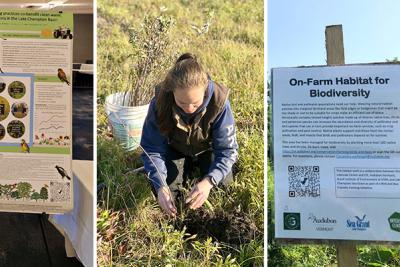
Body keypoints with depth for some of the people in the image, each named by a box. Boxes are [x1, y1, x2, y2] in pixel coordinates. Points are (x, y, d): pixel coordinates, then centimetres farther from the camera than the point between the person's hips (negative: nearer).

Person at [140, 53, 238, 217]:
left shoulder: (218, 101, -36)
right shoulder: (161, 101, -33)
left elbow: (227, 149, -31)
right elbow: (152, 148, -26)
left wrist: (208, 181, -48)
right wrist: (160, 186, -41)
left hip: (208, 149, 0)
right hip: (175, 150, 1)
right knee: (163, 190, -16)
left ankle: (201, 168, 15)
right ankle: (189, 169, 15)